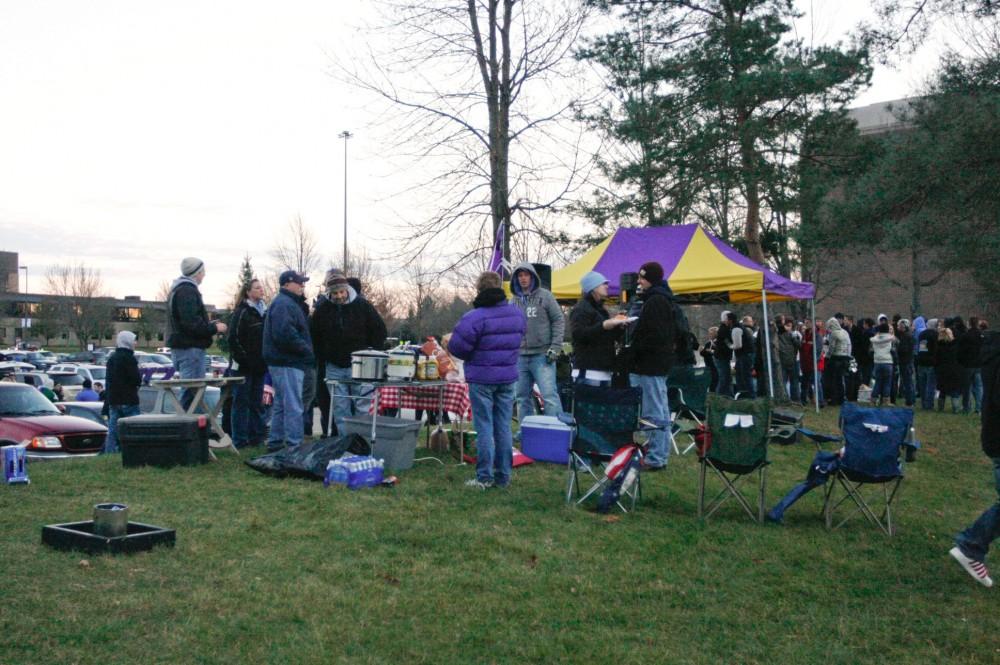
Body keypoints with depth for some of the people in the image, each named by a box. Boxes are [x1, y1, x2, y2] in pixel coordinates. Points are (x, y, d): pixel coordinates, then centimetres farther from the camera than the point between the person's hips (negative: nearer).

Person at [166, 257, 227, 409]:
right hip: (190, 347, -11)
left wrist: (209, 325, 19)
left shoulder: (178, 289, 21)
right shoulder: (187, 291, -13)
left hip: (180, 347, 11)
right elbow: (191, 323, -21)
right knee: (192, 391, -11)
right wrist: (214, 328, -9)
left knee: (189, 391, 12)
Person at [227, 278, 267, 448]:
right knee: (242, 401, -2)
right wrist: (243, 359, -18)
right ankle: (240, 439, 2)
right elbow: (234, 338, -14)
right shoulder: (241, 312, -8)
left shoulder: (264, 311, 14)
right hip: (243, 366, -7)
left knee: (257, 401, 11)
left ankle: (256, 436, 17)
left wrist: (265, 360, 9)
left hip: (259, 365, 7)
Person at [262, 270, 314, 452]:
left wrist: (306, 350, 12)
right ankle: (294, 445, -9)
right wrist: (307, 350, -17)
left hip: (282, 361, 11)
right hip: (288, 363, -11)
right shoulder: (284, 304, -14)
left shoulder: (289, 303, 21)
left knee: (281, 404, 17)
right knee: (293, 406, -9)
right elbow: (285, 334, -26)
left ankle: (275, 442, 24)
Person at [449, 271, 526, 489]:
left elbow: (457, 347, -17)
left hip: (482, 378, -5)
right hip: (508, 376, 5)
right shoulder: (517, 314, 1)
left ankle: (484, 477, 5)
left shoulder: (474, 318, -18)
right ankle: (503, 476, 17)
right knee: (504, 426, 12)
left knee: (484, 427, 2)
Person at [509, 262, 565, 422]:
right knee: (523, 397, 10)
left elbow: (559, 321, -2)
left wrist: (555, 347, -9)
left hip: (542, 355, -5)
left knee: (549, 395, -10)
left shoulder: (544, 296, -1)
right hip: (520, 356, 5)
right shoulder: (513, 301, 11)